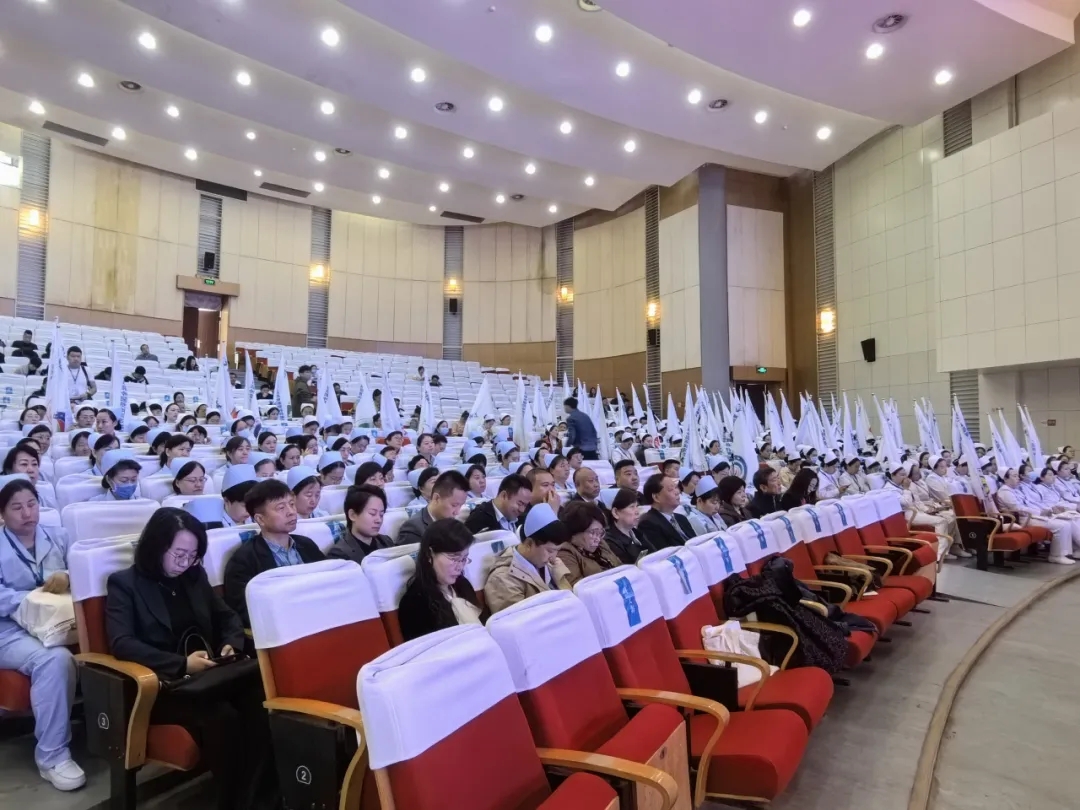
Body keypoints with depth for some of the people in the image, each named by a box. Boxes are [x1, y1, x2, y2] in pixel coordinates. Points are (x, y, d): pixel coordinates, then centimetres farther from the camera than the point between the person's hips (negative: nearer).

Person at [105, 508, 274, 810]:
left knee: (260, 699, -29)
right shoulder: (124, 583, 0)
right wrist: (181, 664, -22)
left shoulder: (195, 576, 15)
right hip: (160, 686, -4)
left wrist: (231, 644, -1)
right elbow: (121, 643, -13)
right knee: (222, 717, -34)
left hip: (208, 675, 4)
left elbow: (227, 616, 23)